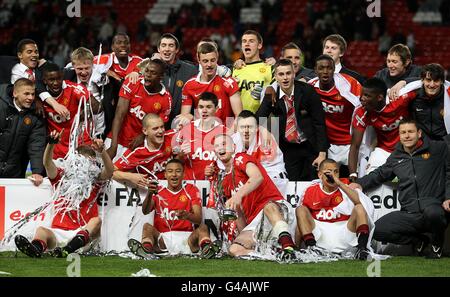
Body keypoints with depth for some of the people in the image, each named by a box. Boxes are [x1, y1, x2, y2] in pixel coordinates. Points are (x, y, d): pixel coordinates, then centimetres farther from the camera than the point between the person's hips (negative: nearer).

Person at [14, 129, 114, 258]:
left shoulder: (94, 182, 15)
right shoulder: (62, 178, 18)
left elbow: (109, 172, -3)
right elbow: (47, 164, 2)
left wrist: (102, 152, -21)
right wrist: (51, 144, -17)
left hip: (82, 232, -1)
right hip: (58, 232, 1)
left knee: (96, 221, -31)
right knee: (41, 230, -28)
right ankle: (36, 248, -65)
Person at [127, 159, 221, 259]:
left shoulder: (191, 190, 11)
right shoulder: (158, 191, 13)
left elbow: (198, 220, -2)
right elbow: (145, 212, -6)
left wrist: (187, 215, -27)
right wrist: (149, 194, -26)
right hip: (163, 238, 0)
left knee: (202, 227, -25)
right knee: (147, 226, -24)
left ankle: (206, 249, -58)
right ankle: (146, 249, -57)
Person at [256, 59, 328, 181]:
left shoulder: (307, 91, -10)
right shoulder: (272, 96, -4)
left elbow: (319, 122, -9)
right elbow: (258, 120, -12)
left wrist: (322, 153, -14)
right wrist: (268, 98, -24)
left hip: (311, 146, -2)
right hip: (289, 147, 2)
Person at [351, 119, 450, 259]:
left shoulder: (438, 149, 6)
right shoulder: (395, 158, 20)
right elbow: (379, 174, 33)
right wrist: (360, 183, 16)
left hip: (434, 207, -5)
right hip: (409, 215, 5)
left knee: (432, 212, -42)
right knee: (377, 230, -14)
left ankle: (437, 244, -5)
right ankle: (418, 240, 9)